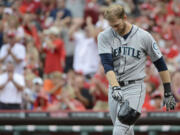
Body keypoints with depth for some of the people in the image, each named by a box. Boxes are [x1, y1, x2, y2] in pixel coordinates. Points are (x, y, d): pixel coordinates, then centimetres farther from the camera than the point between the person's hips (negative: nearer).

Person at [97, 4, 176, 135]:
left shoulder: (144, 36, -4)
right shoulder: (104, 36, 0)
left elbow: (160, 64, 4)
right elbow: (107, 64, -12)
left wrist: (168, 93, 4)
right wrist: (115, 88, -28)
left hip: (135, 87, -4)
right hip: (115, 87, 4)